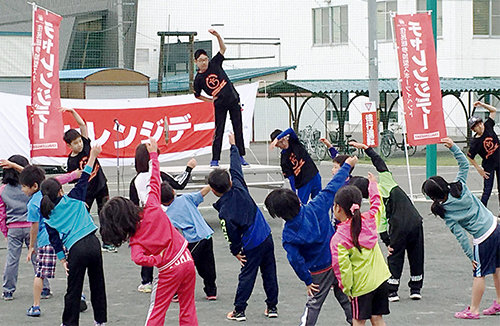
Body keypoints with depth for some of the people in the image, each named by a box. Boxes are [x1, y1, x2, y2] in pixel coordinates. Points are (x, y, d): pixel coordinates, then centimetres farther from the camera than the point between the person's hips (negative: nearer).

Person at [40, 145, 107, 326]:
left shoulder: (48, 217, 5)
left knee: (73, 290, 7)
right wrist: (93, 156, 13)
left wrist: (62, 259, 10)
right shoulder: (72, 200, 2)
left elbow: (54, 240, 5)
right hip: (92, 243, 1)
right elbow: (84, 180, 8)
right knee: (97, 283, 14)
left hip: (76, 250, -1)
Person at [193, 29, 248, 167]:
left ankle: (241, 156, 9)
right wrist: (210, 100, 1)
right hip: (220, 105, -2)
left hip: (233, 100, 3)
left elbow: (223, 48, -1)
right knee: (219, 131, -5)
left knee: (238, 129, 4)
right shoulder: (198, 79, -5)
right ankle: (215, 159, 0)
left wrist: (217, 35, -16)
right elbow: (197, 95, 9)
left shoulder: (215, 64, -1)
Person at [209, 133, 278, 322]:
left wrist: (236, 251, 1)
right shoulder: (239, 188, -5)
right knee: (269, 272, 13)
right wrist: (233, 146, 22)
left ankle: (239, 311, 10)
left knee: (247, 277, 4)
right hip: (267, 237, 6)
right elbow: (236, 168, 9)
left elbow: (232, 234, -15)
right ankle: (272, 307, 21)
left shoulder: (224, 210, -19)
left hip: (252, 246, -6)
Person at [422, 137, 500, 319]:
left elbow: (461, 236, -14)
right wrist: (453, 147, -1)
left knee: (479, 274, 3)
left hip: (483, 239, -7)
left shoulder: (446, 214, -15)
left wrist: (471, 256, -6)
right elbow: (464, 164, 7)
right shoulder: (459, 186, -5)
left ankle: (473, 310, 13)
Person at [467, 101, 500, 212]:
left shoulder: (488, 126, -9)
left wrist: (482, 104, -13)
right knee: (487, 190, -6)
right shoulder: (475, 142, -20)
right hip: (489, 166, -4)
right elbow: (470, 157, -8)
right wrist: (479, 169, -9)